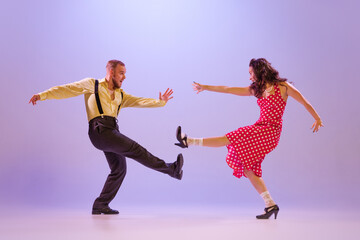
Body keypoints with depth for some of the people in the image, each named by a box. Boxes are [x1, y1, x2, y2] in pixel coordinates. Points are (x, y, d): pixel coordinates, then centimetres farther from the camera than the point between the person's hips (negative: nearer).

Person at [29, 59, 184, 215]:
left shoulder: (120, 95, 24)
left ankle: (100, 205, 12)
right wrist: (42, 95, 2)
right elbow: (66, 90, 10)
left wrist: (160, 102, 0)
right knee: (135, 150, -12)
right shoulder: (92, 84, 10)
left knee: (119, 169, 5)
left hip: (111, 132, 8)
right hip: (100, 130, -8)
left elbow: (139, 102, 13)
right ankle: (171, 169, -8)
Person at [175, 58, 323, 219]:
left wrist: (317, 118, 9)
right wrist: (205, 87, 18)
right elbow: (229, 90, 17)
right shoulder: (256, 89, 15)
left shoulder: (283, 86, 0)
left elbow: (304, 102, 8)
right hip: (258, 129, 7)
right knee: (247, 168, -2)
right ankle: (270, 204, -1)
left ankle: (190, 141, -6)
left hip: (270, 132, -7)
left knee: (230, 139, -14)